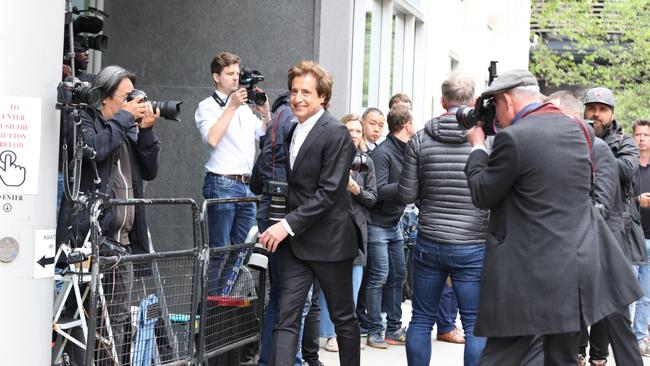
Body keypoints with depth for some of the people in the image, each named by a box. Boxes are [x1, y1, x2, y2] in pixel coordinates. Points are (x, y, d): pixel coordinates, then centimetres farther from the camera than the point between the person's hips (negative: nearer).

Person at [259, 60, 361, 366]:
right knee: (286, 319, -2)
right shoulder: (293, 131, 11)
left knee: (343, 317, 9)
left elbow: (329, 192, -19)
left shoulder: (336, 134, -13)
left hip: (329, 240, -6)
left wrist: (288, 224, -22)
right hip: (295, 241, 7)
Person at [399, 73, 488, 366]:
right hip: (473, 246, -2)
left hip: (429, 243, 2)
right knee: (476, 325, 4)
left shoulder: (420, 140, -1)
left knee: (421, 320, 12)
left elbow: (406, 195, 0)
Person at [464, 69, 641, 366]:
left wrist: (477, 147, 9)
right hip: (578, 271, 7)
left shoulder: (513, 137, -15)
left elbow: (482, 196, -6)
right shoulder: (573, 128, 8)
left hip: (532, 277, -7)